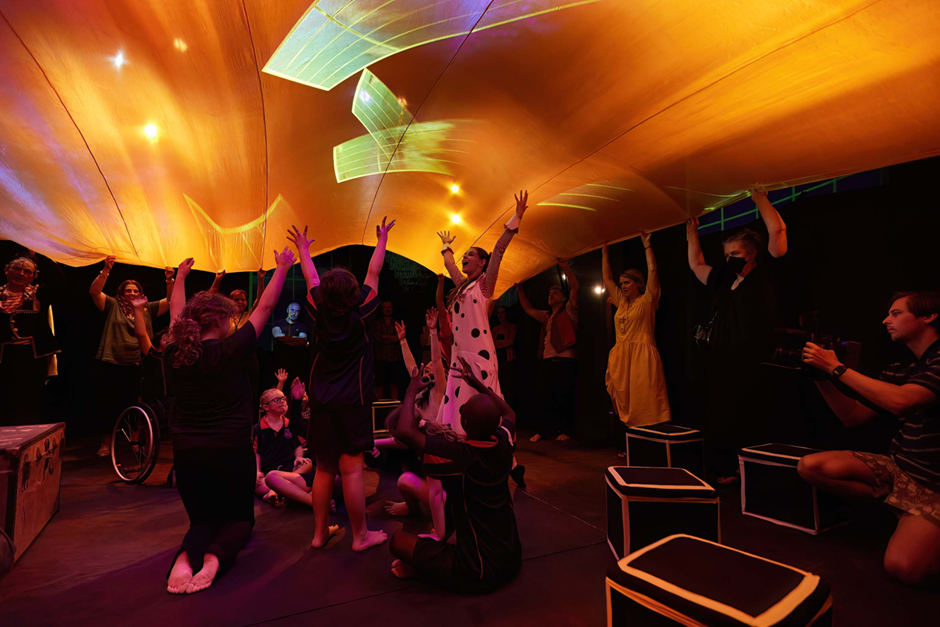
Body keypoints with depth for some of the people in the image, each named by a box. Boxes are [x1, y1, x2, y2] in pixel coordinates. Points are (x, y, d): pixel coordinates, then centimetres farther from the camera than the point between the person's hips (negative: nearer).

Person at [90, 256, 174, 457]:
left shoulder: (148, 310, 10)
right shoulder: (113, 306, 6)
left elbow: (170, 300, 2)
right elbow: (94, 291, -7)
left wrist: (170, 280, -14)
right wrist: (106, 270, -19)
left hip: (136, 367, 1)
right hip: (111, 365, -1)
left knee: (132, 405, 9)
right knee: (109, 405, 6)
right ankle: (106, 443, 20)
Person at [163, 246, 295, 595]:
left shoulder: (174, 355, -2)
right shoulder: (231, 351, -14)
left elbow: (177, 315, 17)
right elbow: (265, 307, -7)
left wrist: (181, 277, 32)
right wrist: (283, 267, 4)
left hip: (186, 454, 4)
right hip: (231, 453, -4)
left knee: (203, 520, 21)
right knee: (240, 517, 18)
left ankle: (187, 556, -13)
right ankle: (215, 557, -14)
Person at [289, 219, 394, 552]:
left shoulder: (319, 313, -2)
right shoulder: (361, 313, -10)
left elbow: (311, 278, 14)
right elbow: (373, 273, 2)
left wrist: (303, 247, 31)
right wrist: (382, 239, 15)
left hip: (321, 401, 5)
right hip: (353, 401, -4)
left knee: (324, 468, 13)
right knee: (351, 469, 0)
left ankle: (320, 531, 25)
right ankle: (361, 535, 12)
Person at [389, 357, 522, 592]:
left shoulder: (463, 455, -28)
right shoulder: (505, 442, -10)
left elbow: (406, 431, -27)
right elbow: (508, 413, 14)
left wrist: (412, 390, -12)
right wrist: (478, 384, 17)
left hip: (478, 575, -6)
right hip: (512, 561, 6)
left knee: (398, 541, -1)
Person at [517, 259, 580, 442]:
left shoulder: (568, 310, 5)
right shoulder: (546, 316, 22)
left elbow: (575, 287, -6)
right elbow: (528, 309, 33)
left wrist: (565, 268, -13)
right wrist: (520, 291, 27)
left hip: (565, 360, -6)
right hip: (547, 361, 6)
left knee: (564, 397, -2)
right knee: (547, 398, 8)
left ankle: (565, 431, 8)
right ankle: (542, 431, 14)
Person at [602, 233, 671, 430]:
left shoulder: (647, 300, 1)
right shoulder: (621, 302, 17)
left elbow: (652, 271, -8)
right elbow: (607, 278, 21)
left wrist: (647, 245, -7)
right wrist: (605, 252, 21)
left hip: (642, 356, -6)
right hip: (621, 357, 7)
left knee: (644, 401, -9)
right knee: (623, 399, 7)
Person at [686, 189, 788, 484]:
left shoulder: (766, 273, 3)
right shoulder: (724, 280, 19)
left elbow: (777, 231, -6)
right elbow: (696, 264, 31)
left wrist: (760, 198, 1)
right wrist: (692, 232, 31)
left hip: (754, 370, -6)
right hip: (722, 368, 6)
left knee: (749, 427, -5)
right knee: (719, 421, 6)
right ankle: (725, 472, 14)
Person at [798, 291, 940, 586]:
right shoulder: (898, 371, 10)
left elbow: (900, 402, -29)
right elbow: (853, 417, 10)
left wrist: (836, 367, -20)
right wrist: (821, 374, -1)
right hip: (898, 467, 7)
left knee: (902, 566, -26)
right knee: (810, 466, -13)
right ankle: (902, 511, 1)